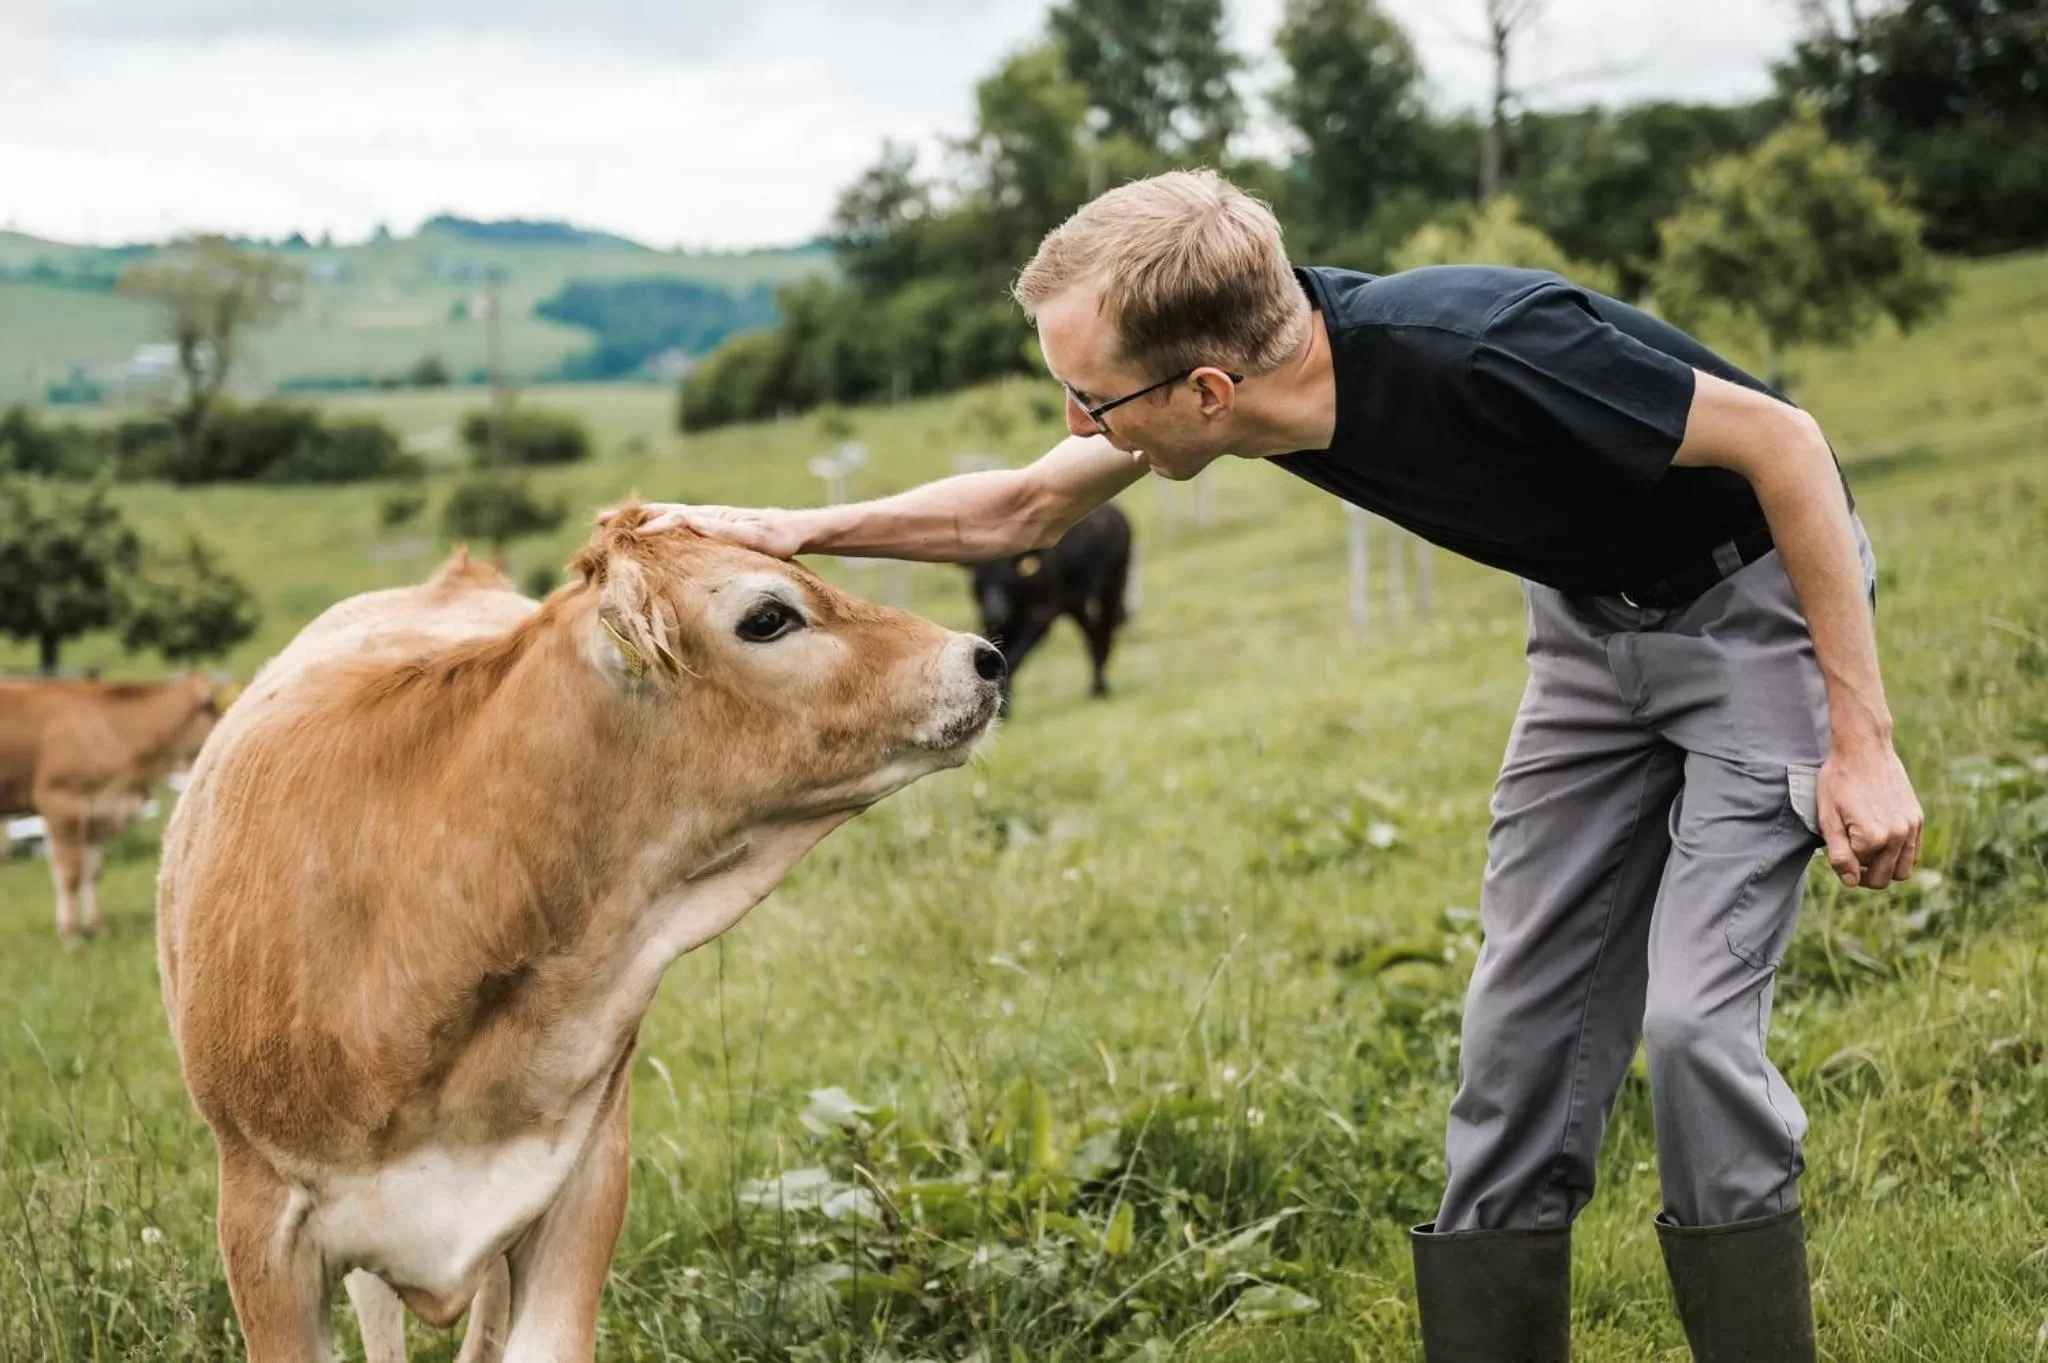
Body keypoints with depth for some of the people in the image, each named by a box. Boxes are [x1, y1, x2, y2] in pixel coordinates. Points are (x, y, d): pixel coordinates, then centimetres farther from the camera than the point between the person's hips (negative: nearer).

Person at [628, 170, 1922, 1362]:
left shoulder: (1479, 356, -36)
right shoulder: (1274, 350, -14)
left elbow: (1785, 439, -25)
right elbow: (1026, 507, 5)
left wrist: (1863, 742, -23)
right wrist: (797, 528, -2)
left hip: (1758, 599, -7)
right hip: (1594, 615, 7)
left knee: (1694, 1017, -15)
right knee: (1524, 1017, 3)